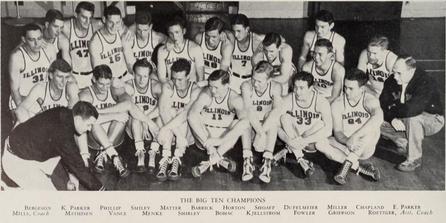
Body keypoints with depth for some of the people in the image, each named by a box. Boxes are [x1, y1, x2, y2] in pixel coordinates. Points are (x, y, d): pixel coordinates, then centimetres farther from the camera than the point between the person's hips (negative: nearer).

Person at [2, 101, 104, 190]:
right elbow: (78, 166, -23)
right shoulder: (62, 133, -30)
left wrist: (71, 174, 14)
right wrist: (99, 189, -15)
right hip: (18, 162, -9)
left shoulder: (64, 114, -5)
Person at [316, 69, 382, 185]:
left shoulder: (369, 100, -16)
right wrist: (347, 141, -36)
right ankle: (359, 167, -25)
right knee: (320, 143, -24)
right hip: (346, 147, 3)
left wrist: (354, 137, -44)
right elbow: (338, 132, -12)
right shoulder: (337, 104, -7)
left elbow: (378, 117, -39)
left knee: (373, 128, -32)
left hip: (365, 149, -2)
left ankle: (347, 165, -30)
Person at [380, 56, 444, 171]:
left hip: (432, 119, -6)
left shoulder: (425, 83, -31)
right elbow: (382, 104, -9)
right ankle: (406, 145, 4)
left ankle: (414, 159, -22)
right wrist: (392, 118, -27)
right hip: (404, 121, 6)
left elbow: (410, 110, -43)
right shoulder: (392, 80, -10)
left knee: (412, 118, -39)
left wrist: (393, 109, -24)